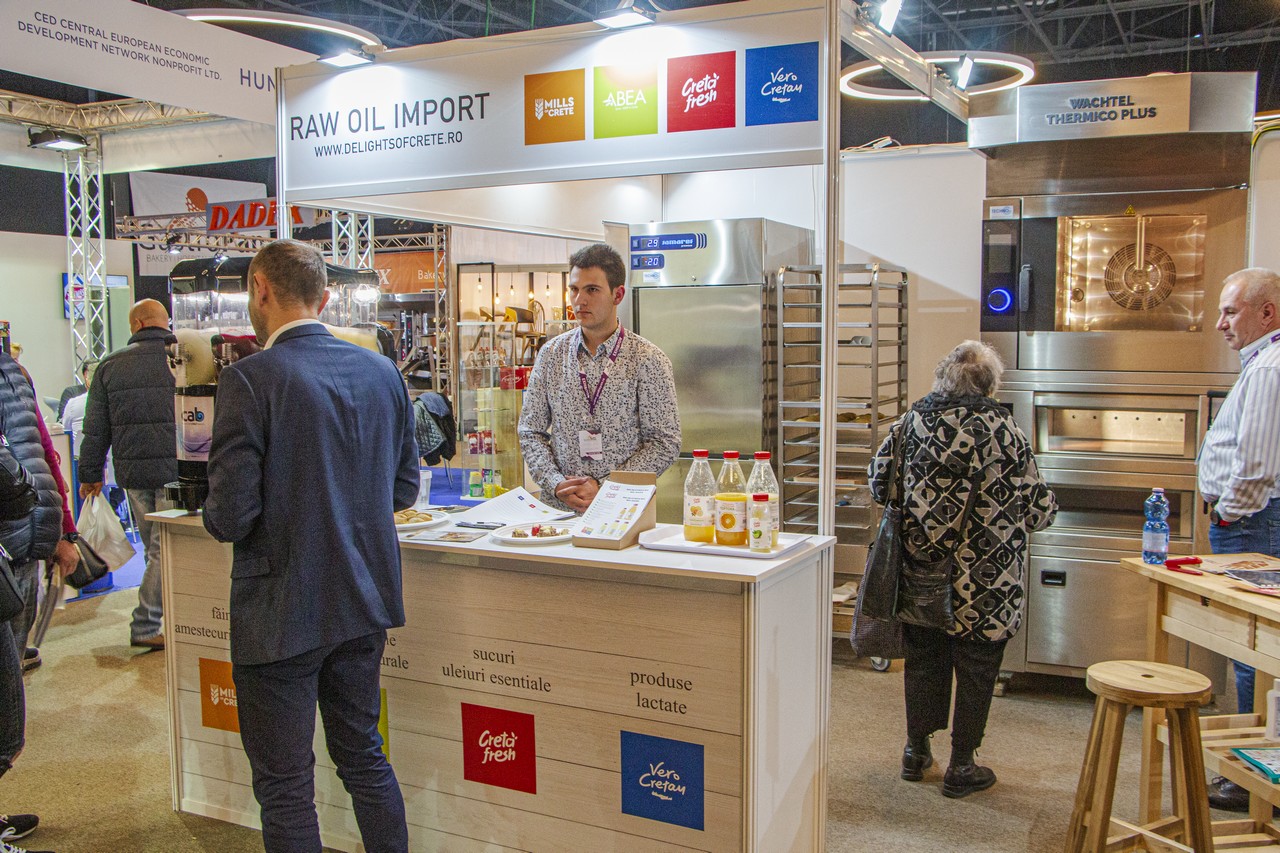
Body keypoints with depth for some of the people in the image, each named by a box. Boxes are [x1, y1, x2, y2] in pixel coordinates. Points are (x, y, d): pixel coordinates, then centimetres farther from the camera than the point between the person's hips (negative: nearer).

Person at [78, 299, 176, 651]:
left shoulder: (110, 365, 6)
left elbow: (95, 428, 10)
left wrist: (90, 473, 18)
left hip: (132, 473, 4)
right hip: (173, 469, -4)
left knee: (154, 547, 14)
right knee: (165, 548, 2)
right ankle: (145, 627, 7)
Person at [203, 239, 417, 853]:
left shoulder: (248, 379, -17)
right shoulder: (381, 370, 2)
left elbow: (230, 516, -19)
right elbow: (404, 489, 7)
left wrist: (218, 513, 3)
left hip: (281, 612, -6)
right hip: (364, 600, 6)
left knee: (284, 785, 9)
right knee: (364, 755, 22)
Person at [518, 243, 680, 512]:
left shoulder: (648, 359, -1)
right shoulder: (551, 354, 9)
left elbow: (665, 442, -2)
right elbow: (530, 432, 12)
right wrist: (555, 483, -4)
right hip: (558, 509, 2)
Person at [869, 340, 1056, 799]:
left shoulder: (910, 422, -2)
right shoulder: (1002, 430, -12)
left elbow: (878, 481, 6)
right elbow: (1038, 508, -8)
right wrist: (1048, 506, 16)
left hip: (920, 570, 4)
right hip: (984, 579, -4)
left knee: (922, 658, 17)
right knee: (975, 666, 10)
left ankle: (916, 749, 31)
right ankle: (961, 765, 20)